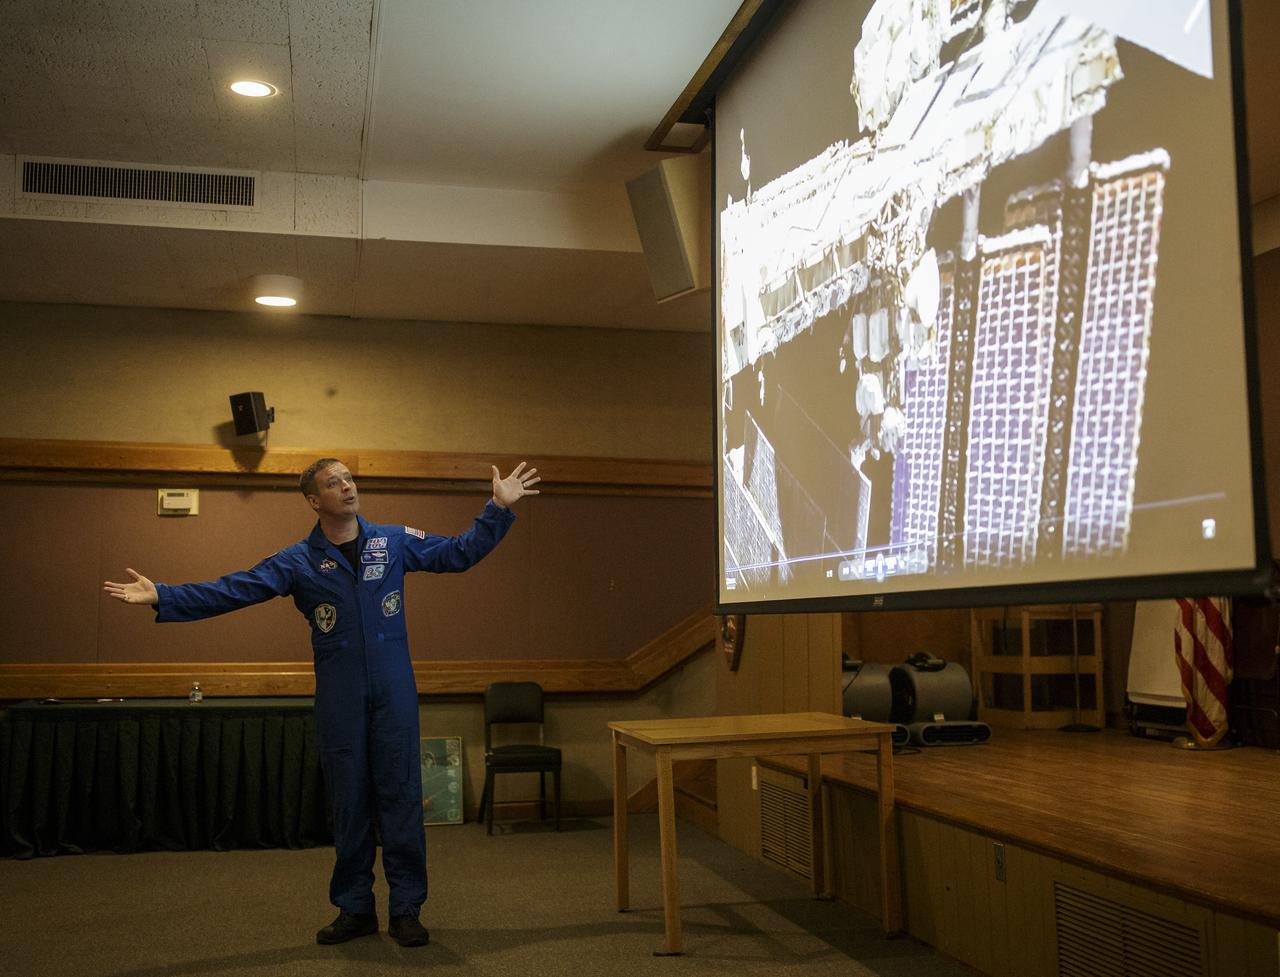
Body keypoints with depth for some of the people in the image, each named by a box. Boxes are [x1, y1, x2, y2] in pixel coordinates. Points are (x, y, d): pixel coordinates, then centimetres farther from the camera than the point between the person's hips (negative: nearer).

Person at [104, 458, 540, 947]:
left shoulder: (394, 541, 4)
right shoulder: (298, 561, 1)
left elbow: (459, 553, 11)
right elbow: (231, 591, -3)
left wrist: (498, 508, 6)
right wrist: (162, 597, -11)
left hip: (394, 694, 0)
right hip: (339, 701, 0)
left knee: (401, 796, 1)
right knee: (348, 802, 7)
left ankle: (406, 910, 12)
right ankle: (355, 909, 21)